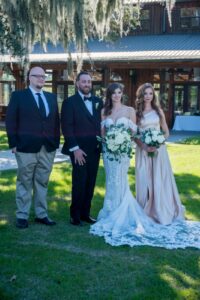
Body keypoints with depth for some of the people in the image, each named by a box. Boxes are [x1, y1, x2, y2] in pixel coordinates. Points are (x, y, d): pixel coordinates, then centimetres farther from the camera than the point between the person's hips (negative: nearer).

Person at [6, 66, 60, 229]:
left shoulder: (51, 97, 14)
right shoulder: (18, 95, 1)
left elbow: (56, 121, 14)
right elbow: (10, 121, -3)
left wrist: (56, 142, 5)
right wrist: (14, 144, -10)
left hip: (48, 148, 4)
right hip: (26, 147, -4)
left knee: (42, 183, 10)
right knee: (24, 183, 4)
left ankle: (41, 214, 20)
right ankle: (22, 216, 14)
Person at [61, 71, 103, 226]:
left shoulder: (99, 101, 13)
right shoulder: (70, 102, -2)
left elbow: (102, 124, 13)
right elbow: (67, 127, -9)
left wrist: (102, 143, 2)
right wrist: (75, 148, -15)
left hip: (95, 148, 5)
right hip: (79, 148, -4)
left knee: (90, 183, 7)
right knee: (79, 182, -2)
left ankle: (85, 213, 18)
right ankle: (75, 215, 11)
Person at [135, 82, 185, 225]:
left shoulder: (158, 111, 6)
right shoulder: (136, 113, 3)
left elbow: (166, 132, 8)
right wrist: (144, 146, -14)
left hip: (159, 150, 1)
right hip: (143, 150, 0)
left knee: (160, 180, 1)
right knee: (144, 181, 2)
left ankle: (162, 212, 13)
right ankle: (146, 213, 13)